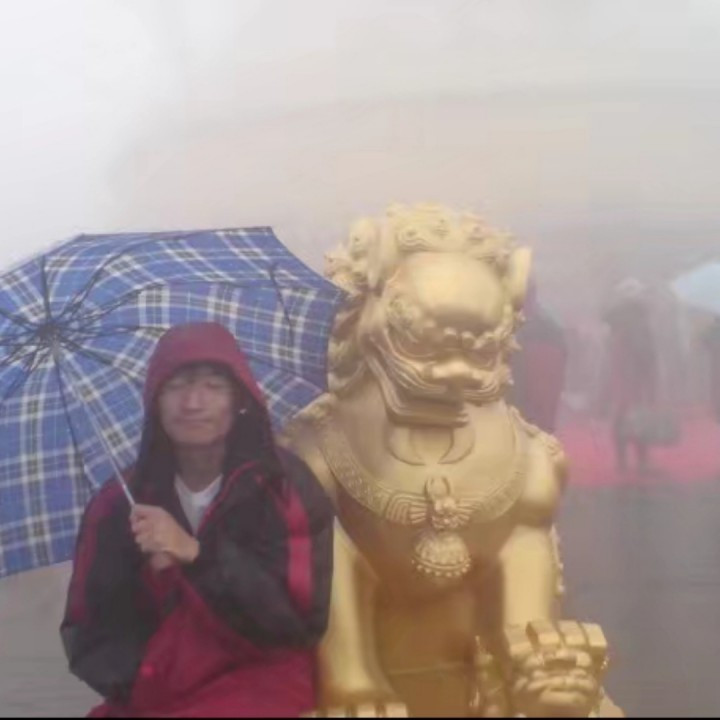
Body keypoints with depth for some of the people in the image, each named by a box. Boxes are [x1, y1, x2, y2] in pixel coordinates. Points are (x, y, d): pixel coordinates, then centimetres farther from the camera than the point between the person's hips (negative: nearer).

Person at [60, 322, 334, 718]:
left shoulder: (285, 484, -3)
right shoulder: (119, 501, 3)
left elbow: (301, 615, -10)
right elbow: (90, 630, 5)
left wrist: (196, 553, -17)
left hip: (260, 684, -1)